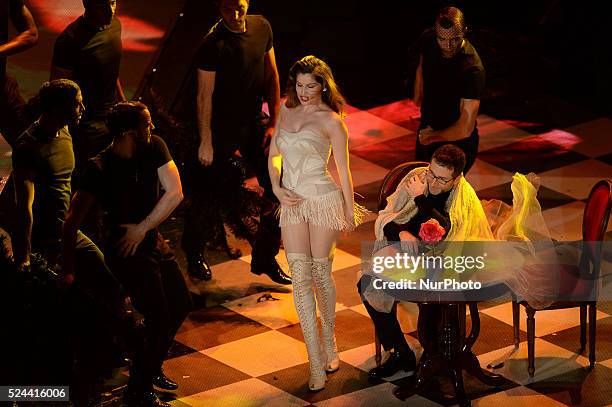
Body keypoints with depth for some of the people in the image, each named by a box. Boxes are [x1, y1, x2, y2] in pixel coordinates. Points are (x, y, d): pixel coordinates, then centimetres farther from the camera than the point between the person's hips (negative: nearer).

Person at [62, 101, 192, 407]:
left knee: (181, 304, 18)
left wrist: (142, 228, -18)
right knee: (160, 319, -13)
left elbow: (175, 193, -10)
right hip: (127, 252, -7)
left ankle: (151, 367, 40)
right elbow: (73, 219, -23)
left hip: (153, 241, 7)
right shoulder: (99, 169, -22)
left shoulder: (154, 147, -7)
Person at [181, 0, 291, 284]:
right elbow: (204, 96, -15)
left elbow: (271, 77, 7)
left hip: (253, 123, 5)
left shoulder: (262, 28, -2)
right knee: (206, 195, 6)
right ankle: (193, 255, 28)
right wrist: (205, 143, -14)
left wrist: (274, 122, 4)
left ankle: (264, 258, 19)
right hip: (221, 129, -5)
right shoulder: (213, 44, -19)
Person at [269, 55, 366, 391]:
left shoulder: (330, 121, -7)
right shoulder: (286, 112, 9)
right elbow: (273, 156, 16)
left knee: (321, 274, 5)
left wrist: (349, 211, 0)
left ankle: (329, 344, 28)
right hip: (292, 203, 4)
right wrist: (276, 188, 0)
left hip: (324, 200, -4)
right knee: (300, 278, -4)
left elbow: (343, 168, -3)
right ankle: (316, 364, -5)